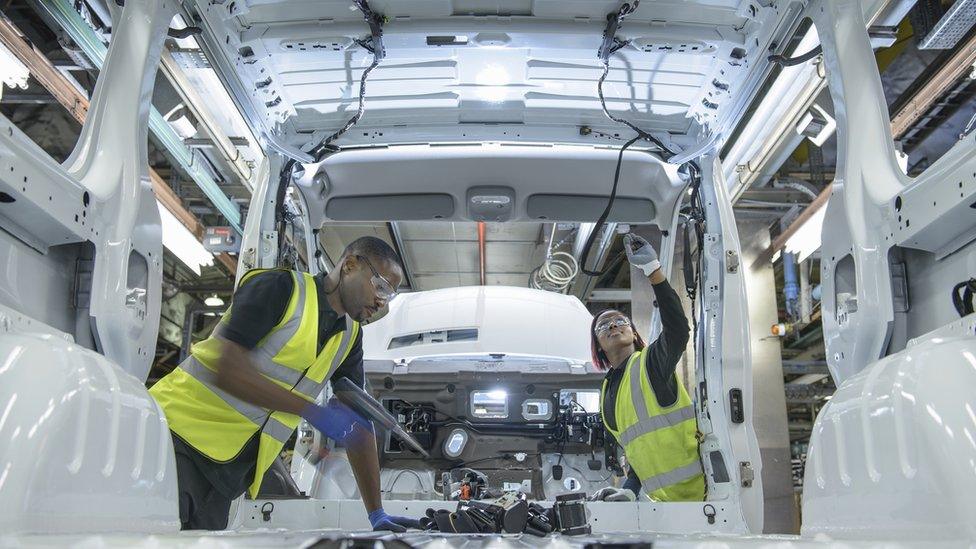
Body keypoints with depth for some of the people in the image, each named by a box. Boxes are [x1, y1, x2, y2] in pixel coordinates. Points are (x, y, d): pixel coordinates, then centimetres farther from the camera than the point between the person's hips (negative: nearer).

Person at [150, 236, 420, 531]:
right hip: (181, 432, -7)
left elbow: (358, 421, 10)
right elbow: (226, 368, -21)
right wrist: (313, 412, -22)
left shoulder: (350, 337, 12)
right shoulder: (279, 287, -11)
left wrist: (377, 514, 4)